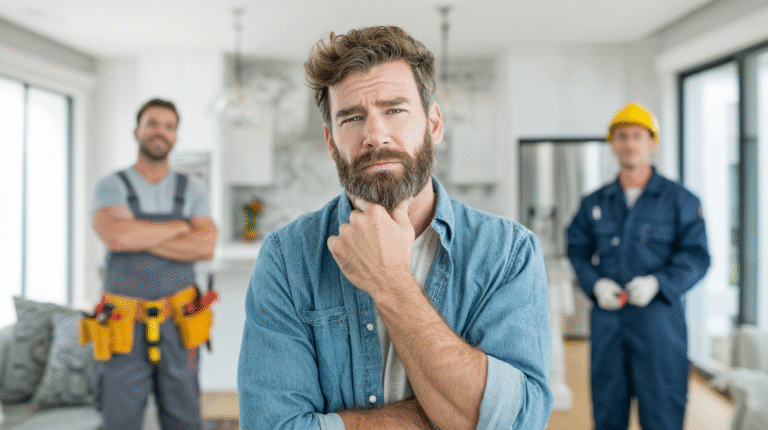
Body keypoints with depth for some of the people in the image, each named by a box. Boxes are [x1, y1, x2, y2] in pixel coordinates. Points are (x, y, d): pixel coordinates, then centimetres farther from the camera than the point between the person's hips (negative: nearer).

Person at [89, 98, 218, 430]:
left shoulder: (193, 190, 7)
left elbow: (205, 246, -9)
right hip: (125, 326, -1)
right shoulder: (110, 187, 1)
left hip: (177, 324, 2)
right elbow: (117, 237, -20)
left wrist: (139, 236, -14)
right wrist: (180, 226, -9)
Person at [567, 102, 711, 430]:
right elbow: (577, 250, 11)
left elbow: (696, 256, -2)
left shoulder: (680, 200, 2)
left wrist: (658, 282, -17)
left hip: (658, 314, -3)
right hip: (606, 317, 3)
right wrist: (595, 284, -7)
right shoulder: (594, 203, 11)